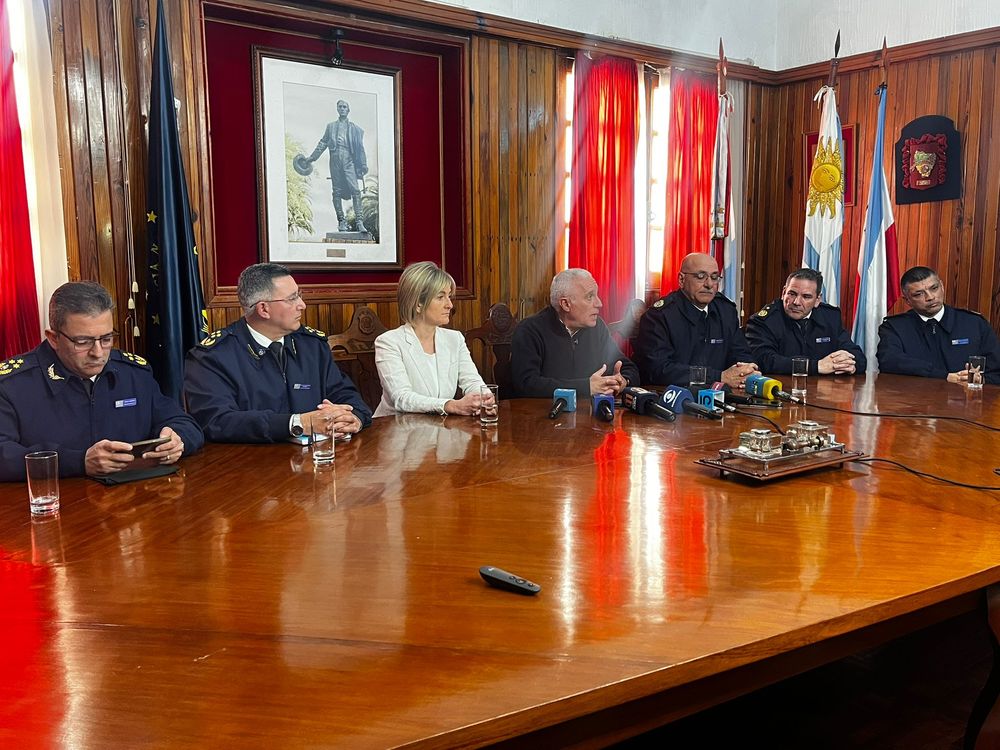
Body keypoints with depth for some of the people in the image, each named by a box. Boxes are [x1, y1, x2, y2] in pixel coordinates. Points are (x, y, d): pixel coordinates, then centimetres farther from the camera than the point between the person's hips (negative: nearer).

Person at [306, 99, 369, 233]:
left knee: (355, 189, -14)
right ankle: (341, 220, 5)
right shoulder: (331, 126, 19)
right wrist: (312, 157, 10)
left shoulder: (354, 128, 15)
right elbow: (323, 142, 17)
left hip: (349, 160, -2)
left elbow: (360, 148, 11)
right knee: (337, 191, 0)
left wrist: (363, 165, 4)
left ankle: (358, 221, -16)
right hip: (335, 159, 2)